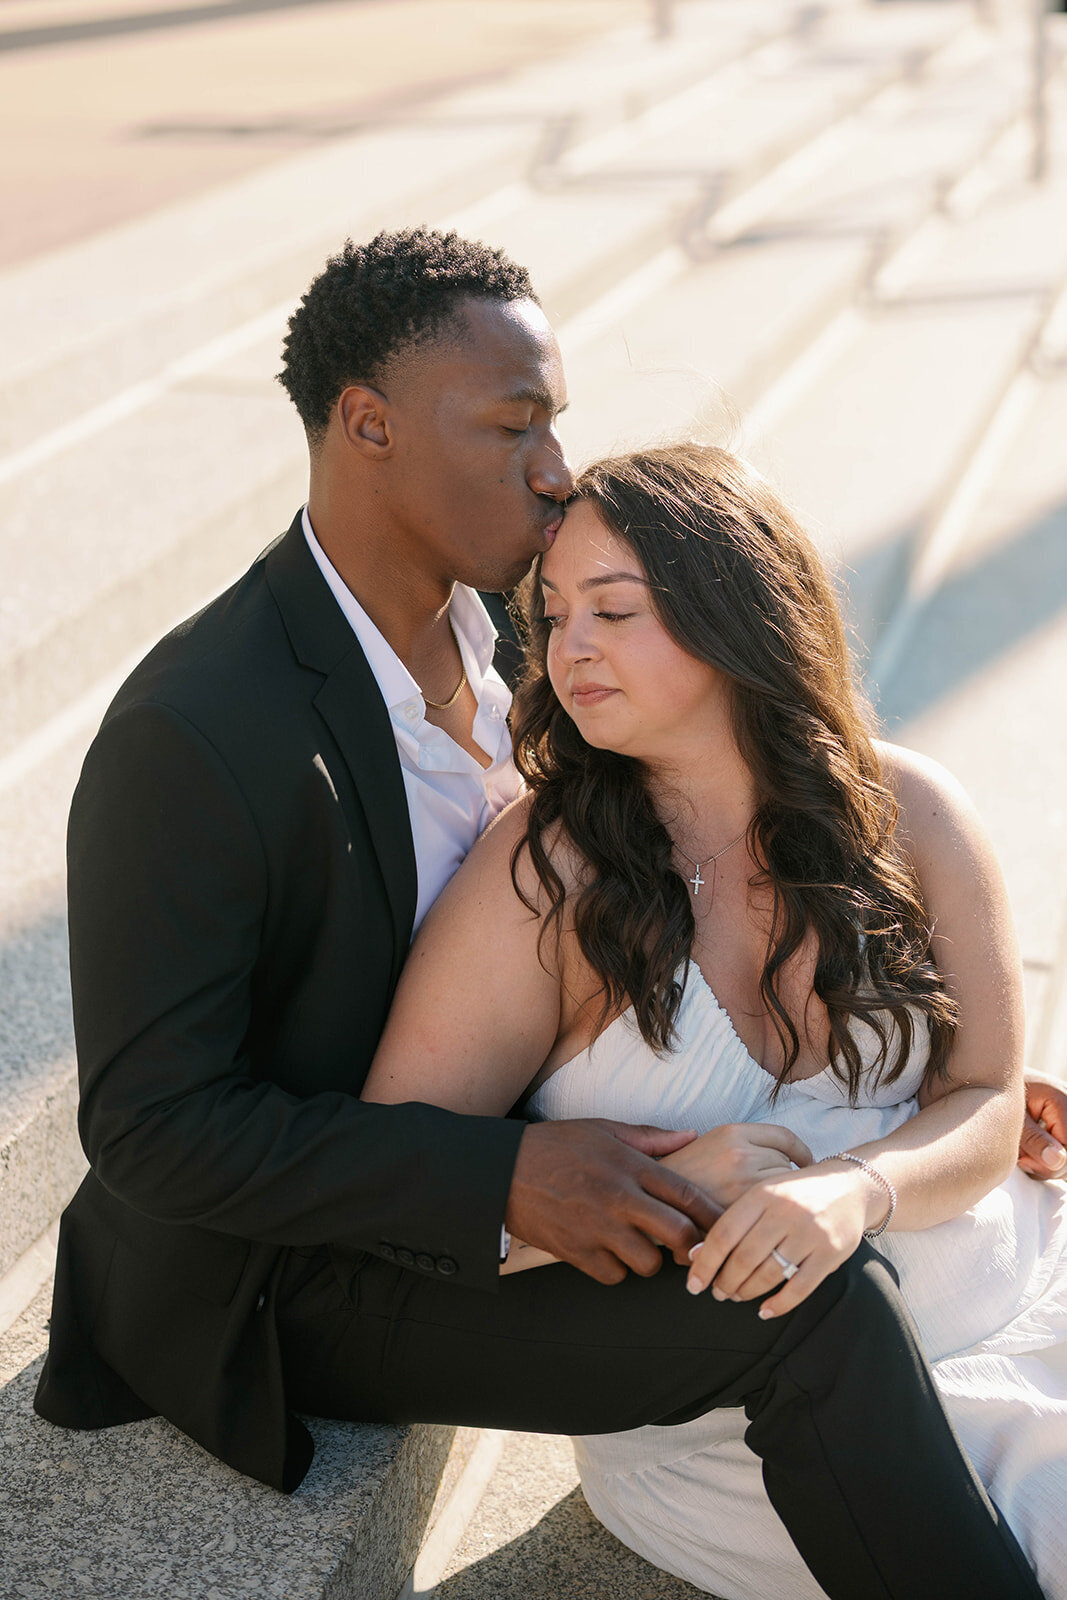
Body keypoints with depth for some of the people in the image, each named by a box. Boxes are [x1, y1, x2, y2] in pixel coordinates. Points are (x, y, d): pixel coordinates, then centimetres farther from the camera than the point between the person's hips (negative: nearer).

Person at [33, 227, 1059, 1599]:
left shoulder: (478, 623, -4)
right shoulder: (192, 736, -28)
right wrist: (506, 1177, -32)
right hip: (283, 1280, -8)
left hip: (456, 1156, 8)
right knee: (814, 1307, -21)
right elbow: (151, 1125, -24)